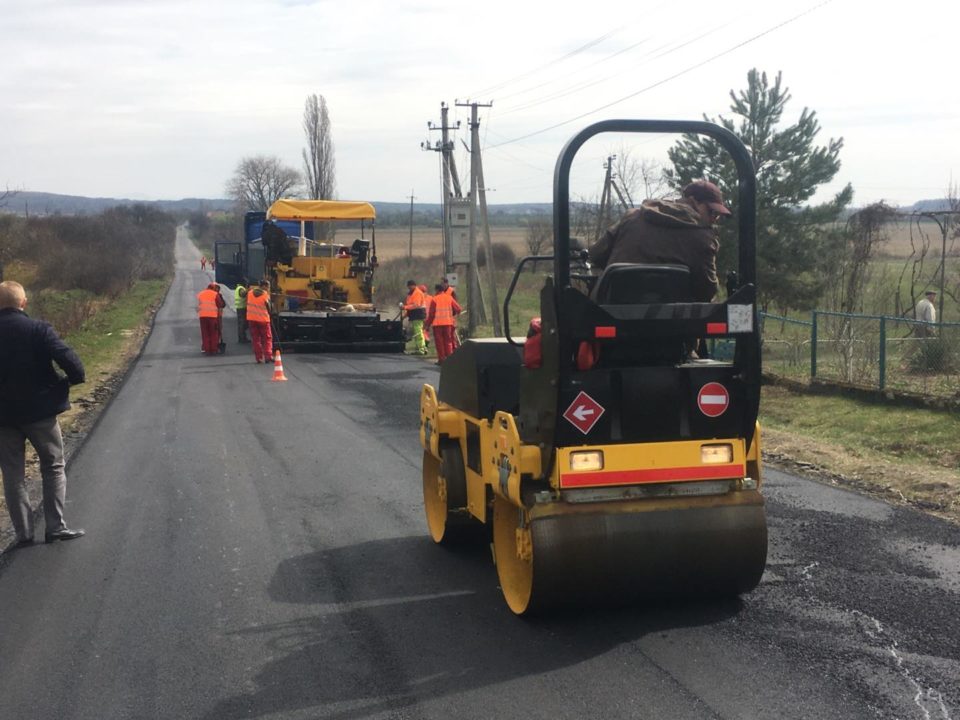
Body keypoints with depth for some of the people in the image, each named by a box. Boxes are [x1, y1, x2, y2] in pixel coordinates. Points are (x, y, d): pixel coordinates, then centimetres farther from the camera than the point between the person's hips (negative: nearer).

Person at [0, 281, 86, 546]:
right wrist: (74, 379, -4)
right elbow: (67, 357, -22)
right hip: (40, 410, -3)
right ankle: (55, 526, 5)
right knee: (53, 467, 10)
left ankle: (23, 532, 11)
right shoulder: (37, 329, -12)